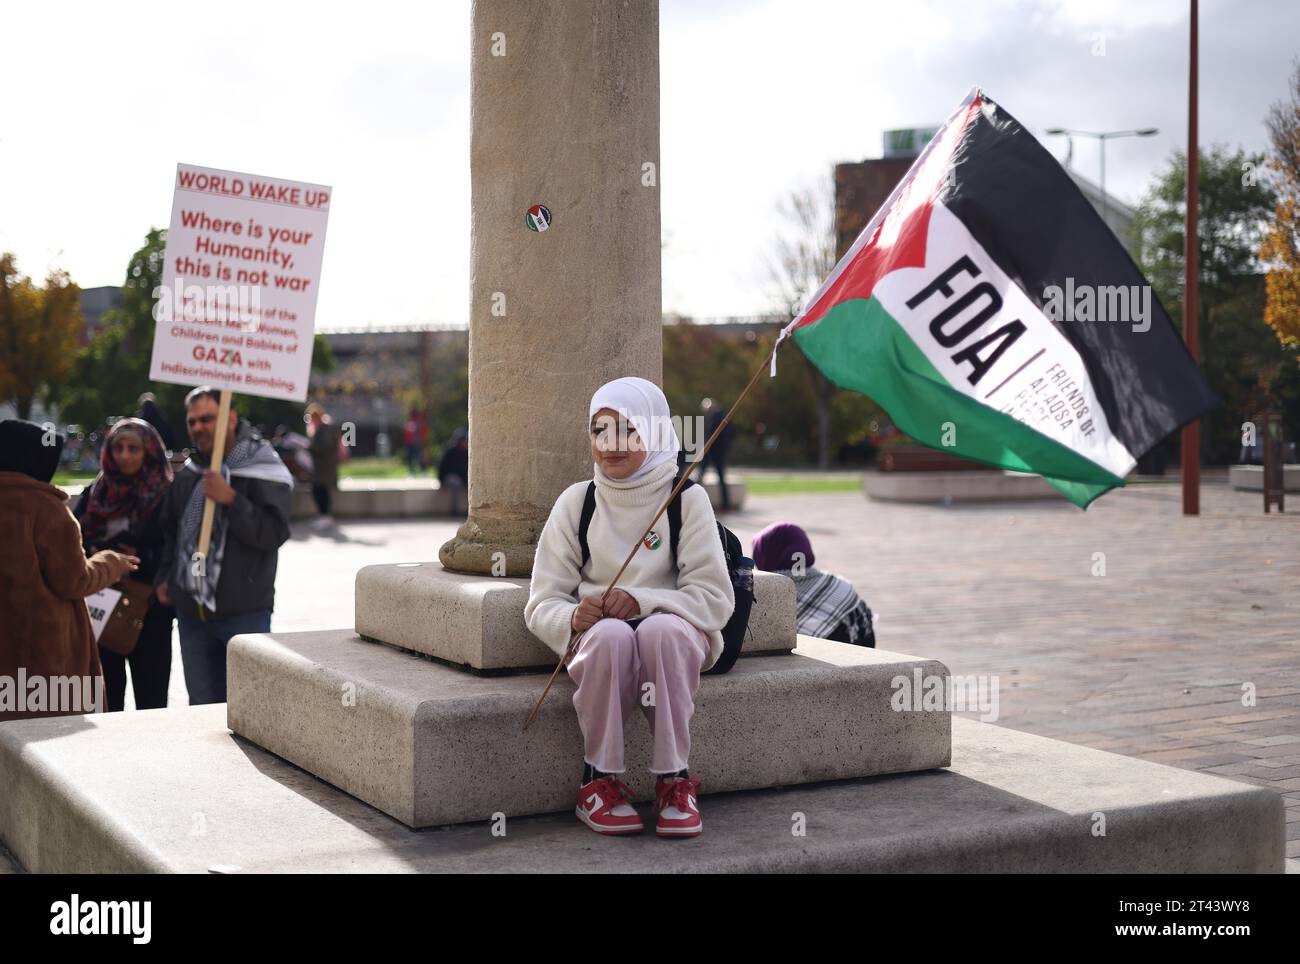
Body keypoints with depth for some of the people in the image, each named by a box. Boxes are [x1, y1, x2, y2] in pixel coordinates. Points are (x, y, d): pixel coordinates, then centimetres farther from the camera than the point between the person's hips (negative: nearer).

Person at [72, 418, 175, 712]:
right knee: (107, 701, 7)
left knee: (150, 701, 0)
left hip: (150, 613, -4)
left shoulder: (166, 497, -3)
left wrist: (144, 559, -20)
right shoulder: (93, 495, 11)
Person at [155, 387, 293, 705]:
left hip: (245, 614, -6)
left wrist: (229, 499, -25)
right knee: (203, 706, 12)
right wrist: (164, 577, 16)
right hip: (192, 613, 6)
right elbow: (171, 532, 28)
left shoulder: (261, 469, -8)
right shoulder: (187, 475, 13)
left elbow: (273, 533, -18)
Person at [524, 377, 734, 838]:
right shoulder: (575, 501, 6)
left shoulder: (687, 498, 0)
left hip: (672, 635, -1)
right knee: (611, 634, -35)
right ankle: (598, 779, -20)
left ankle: (673, 779, -23)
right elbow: (541, 604, 4)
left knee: (664, 629, -36)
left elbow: (714, 597, -6)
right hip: (601, 645, 1)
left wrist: (643, 601, -22)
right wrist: (572, 617, -20)